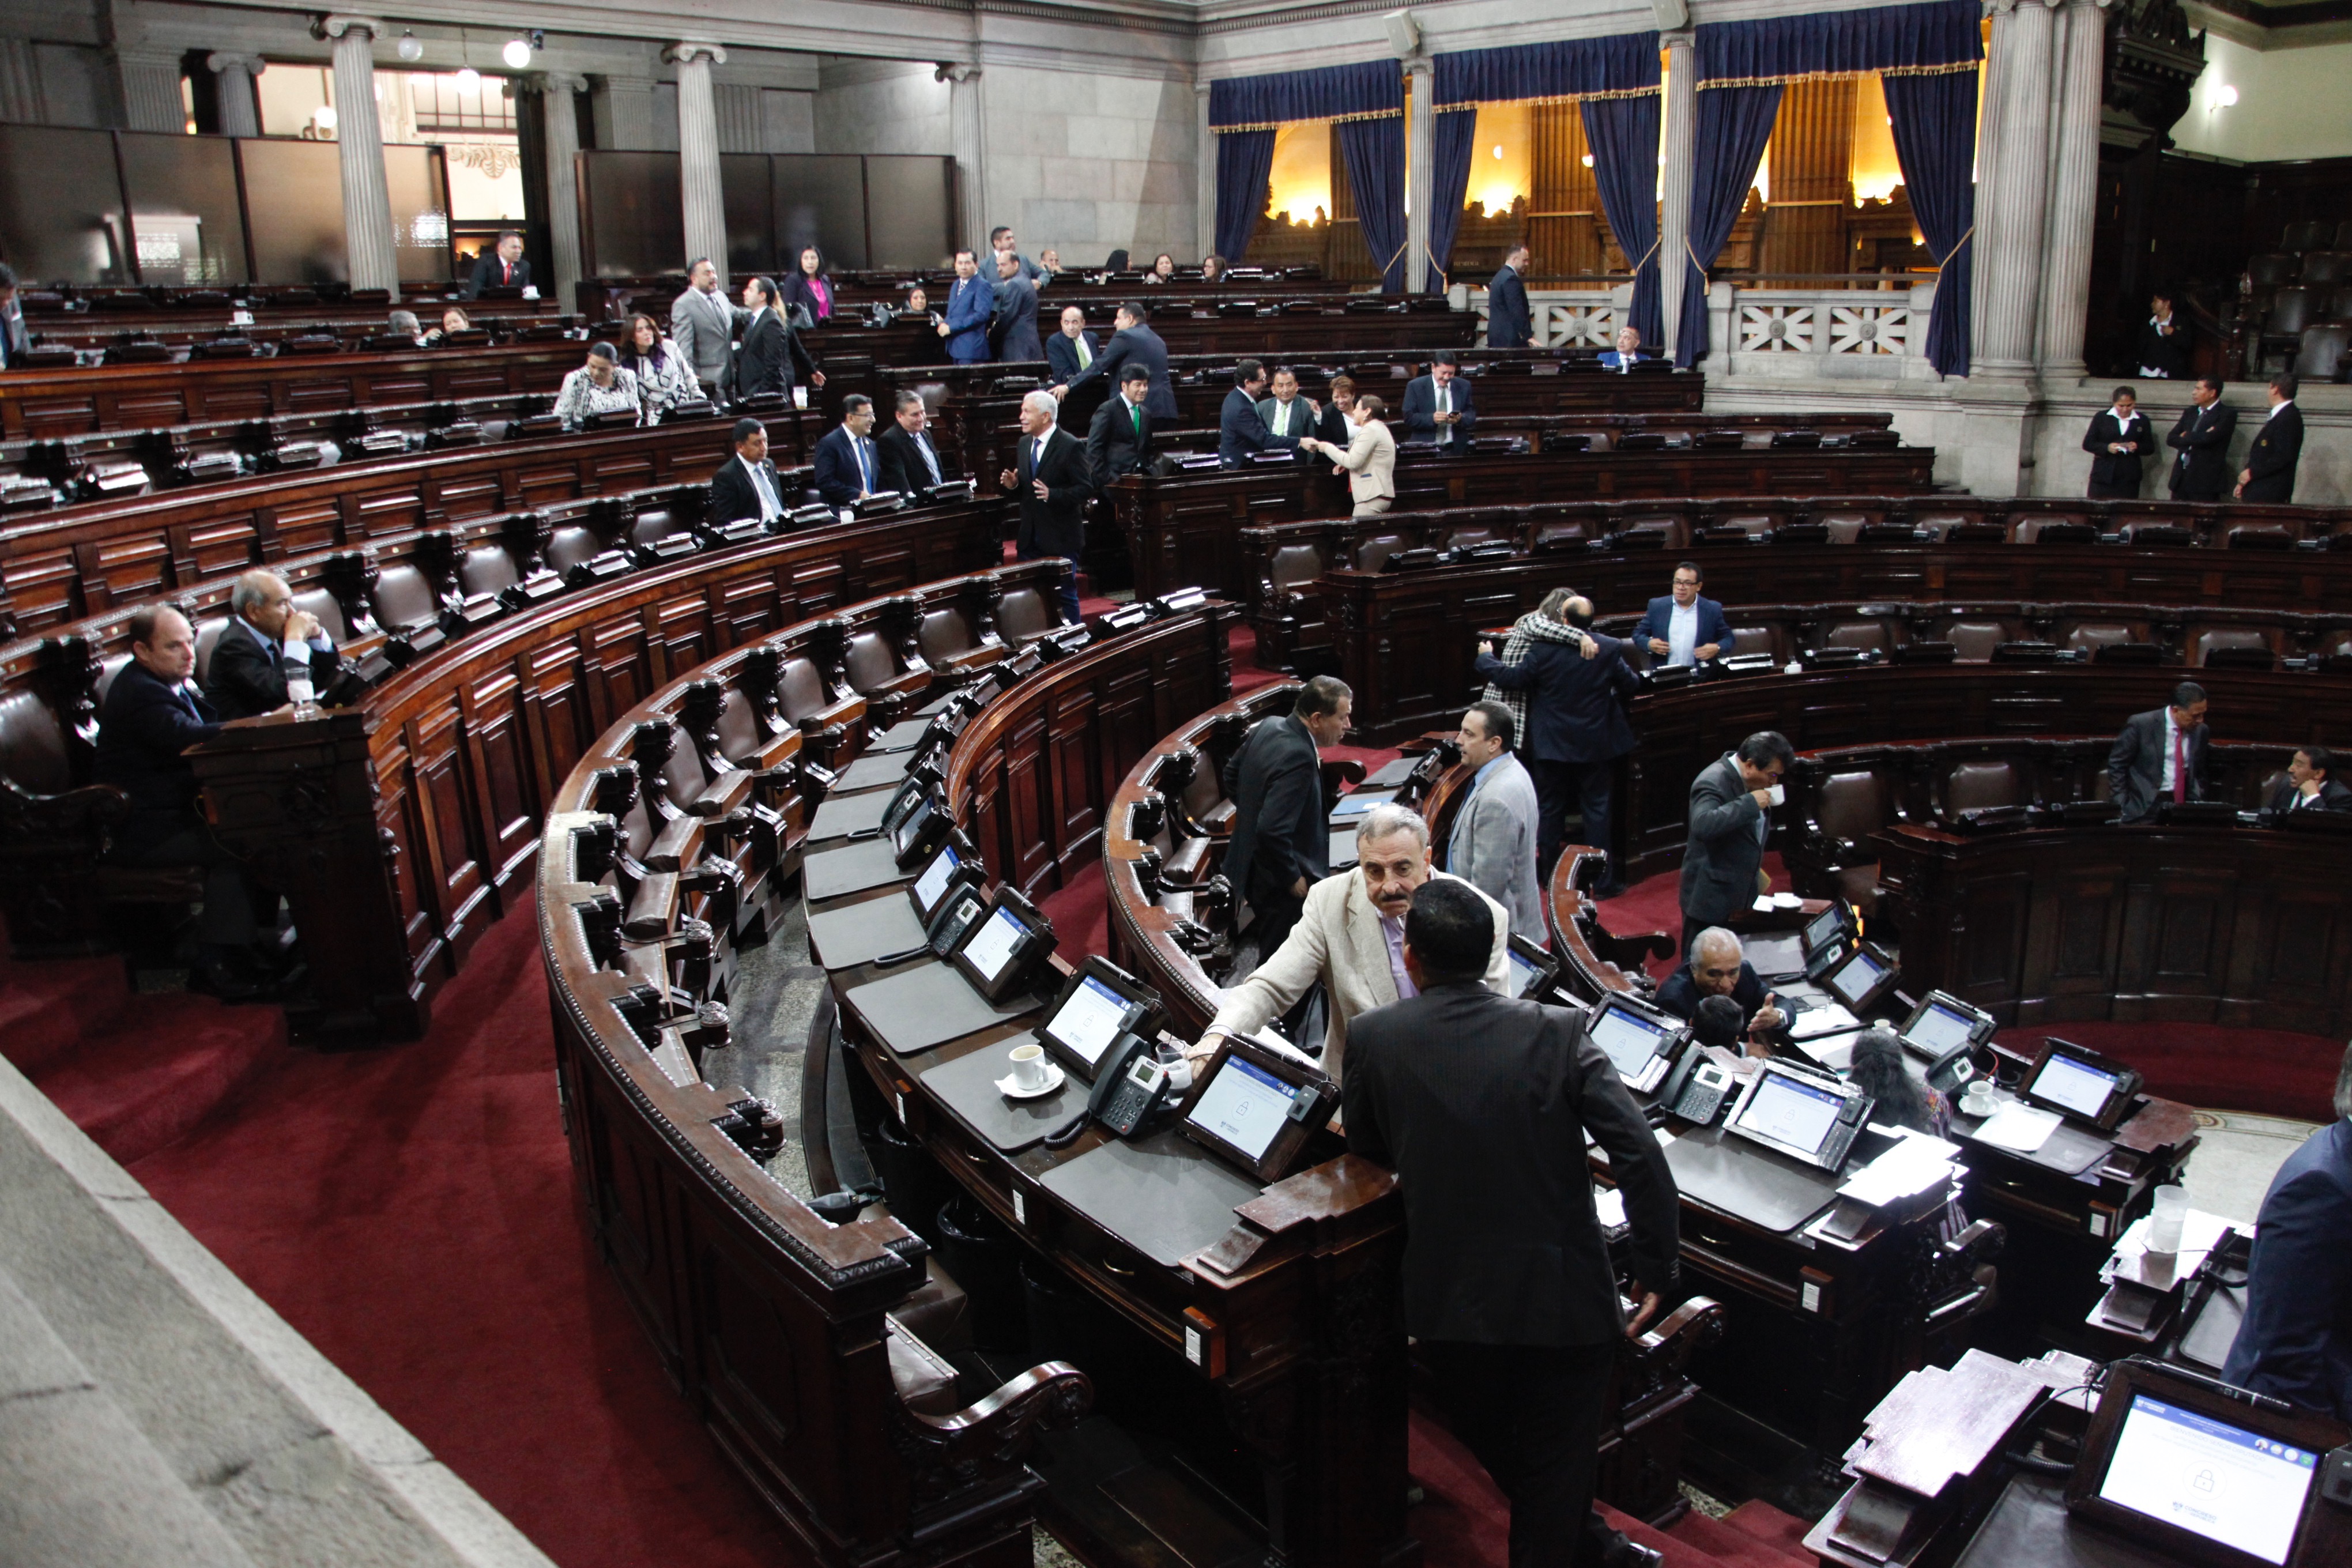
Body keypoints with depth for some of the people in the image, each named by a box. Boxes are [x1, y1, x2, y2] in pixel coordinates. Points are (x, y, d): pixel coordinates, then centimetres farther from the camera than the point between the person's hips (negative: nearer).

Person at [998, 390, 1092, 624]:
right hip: (1030, 538, 7)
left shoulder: (1070, 446, -12)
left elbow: (1085, 488, -16)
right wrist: (1012, 485, -4)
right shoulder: (1024, 443, 11)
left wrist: (1052, 495, -28)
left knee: (1065, 595, 2)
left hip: (1060, 538, -7)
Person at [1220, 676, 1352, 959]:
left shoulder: (1270, 726, 0)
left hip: (1251, 867, 10)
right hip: (1277, 882, -10)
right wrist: (1293, 879, -21)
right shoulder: (1298, 757, -30)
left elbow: (1231, 773, 16)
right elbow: (1273, 832, -34)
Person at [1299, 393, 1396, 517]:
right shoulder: (1379, 428, 22)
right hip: (1379, 494, 10)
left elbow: (1353, 462, -19)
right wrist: (1345, 463, 10)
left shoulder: (1370, 430, -11)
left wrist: (1327, 447, -7)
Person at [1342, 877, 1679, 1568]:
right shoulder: (1558, 1032, -10)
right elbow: (1640, 1155, -16)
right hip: (1565, 1298, -2)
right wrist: (1656, 1272, -5)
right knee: (1557, 1467, 17)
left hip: (1448, 1305, 2)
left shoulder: (1373, 1037, -7)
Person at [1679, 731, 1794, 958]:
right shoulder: (1713, 783, -23)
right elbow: (1703, 826, -43)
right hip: (1711, 899, -9)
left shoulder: (1751, 782, 6)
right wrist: (1750, 803, -36)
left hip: (1743, 896, 9)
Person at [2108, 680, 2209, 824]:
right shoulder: (2141, 724, -8)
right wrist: (2123, 805, -7)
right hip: (2145, 808, -4)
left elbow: (2198, 772, 20)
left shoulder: (2200, 730, 7)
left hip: (2184, 804, 4)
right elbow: (2116, 764, -3)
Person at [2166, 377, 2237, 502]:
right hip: (2181, 478, 6)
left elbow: (2208, 438, -16)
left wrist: (2185, 438, 1)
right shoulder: (2190, 412, 18)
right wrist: (2195, 439, -8)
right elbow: (2171, 439, 9)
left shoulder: (2227, 414, -2)